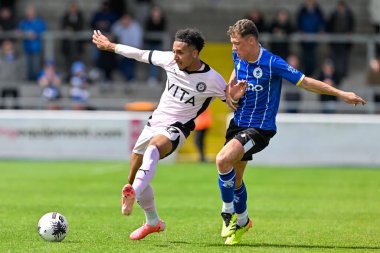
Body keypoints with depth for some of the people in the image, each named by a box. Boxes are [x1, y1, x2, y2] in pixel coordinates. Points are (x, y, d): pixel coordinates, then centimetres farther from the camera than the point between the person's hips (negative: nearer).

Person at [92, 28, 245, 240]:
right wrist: (110, 46, 22)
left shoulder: (212, 79, -15)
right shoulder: (170, 61, -3)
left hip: (175, 130, -7)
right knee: (133, 178, 14)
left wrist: (235, 96, -28)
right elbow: (142, 55, 11)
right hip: (154, 123, 7)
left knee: (153, 148, -42)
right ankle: (153, 222, 37)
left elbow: (233, 99, -2)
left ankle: (133, 194, -65)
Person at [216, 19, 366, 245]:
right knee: (234, 178, 16)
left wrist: (341, 93, -22)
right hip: (238, 123, 7)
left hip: (259, 128, -7)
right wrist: (229, 89, 3)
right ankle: (242, 221, 39)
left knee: (223, 160, -27)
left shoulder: (272, 63, -21)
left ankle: (229, 212, -8)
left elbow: (305, 82, -18)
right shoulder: (239, 56, -1)